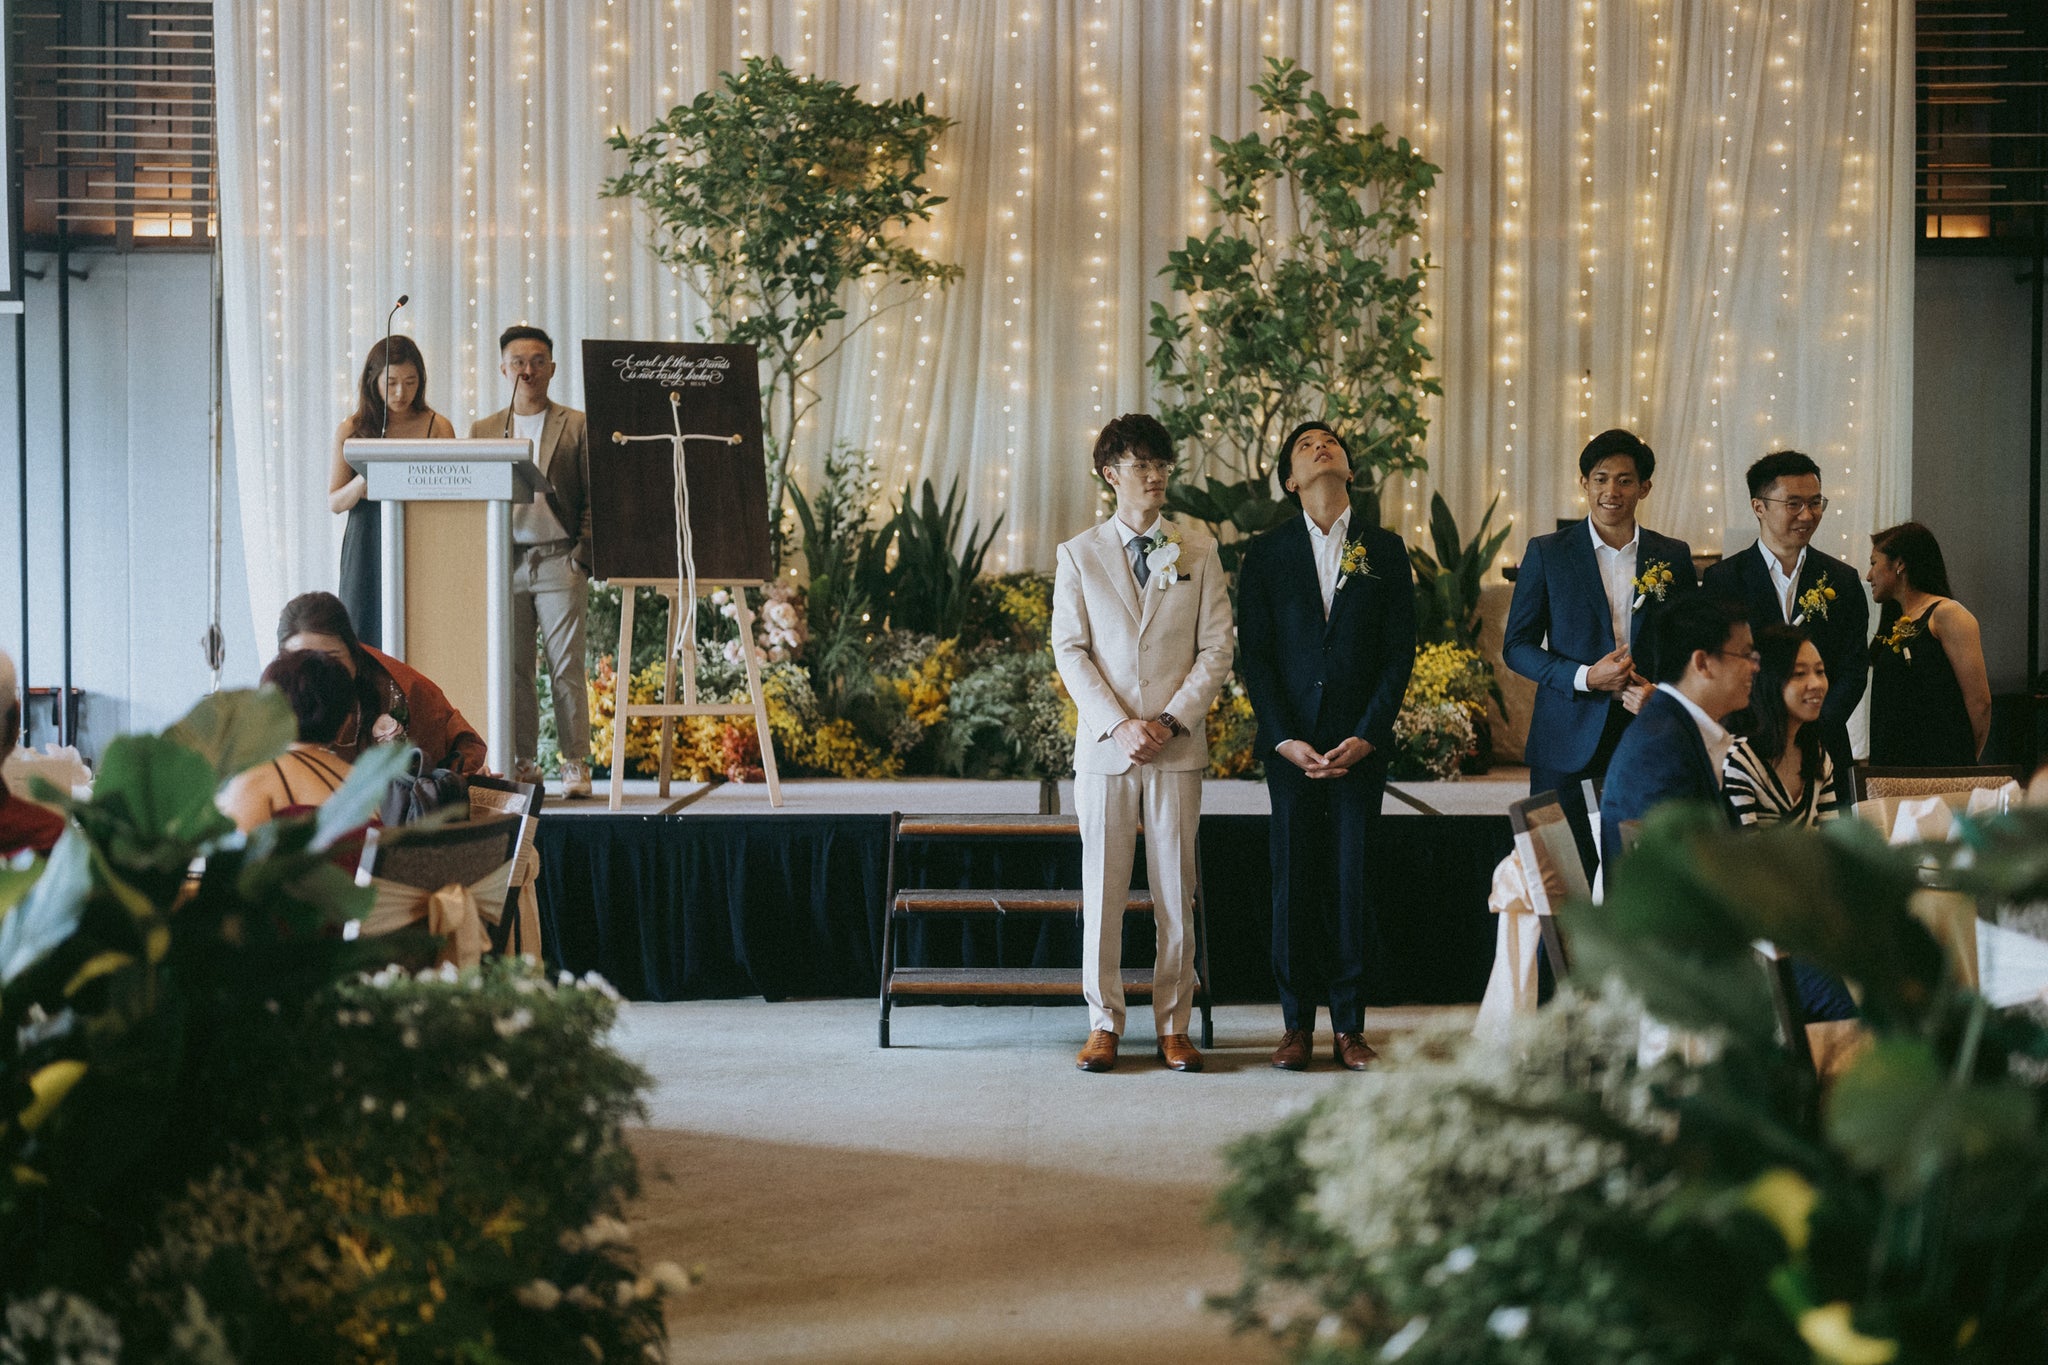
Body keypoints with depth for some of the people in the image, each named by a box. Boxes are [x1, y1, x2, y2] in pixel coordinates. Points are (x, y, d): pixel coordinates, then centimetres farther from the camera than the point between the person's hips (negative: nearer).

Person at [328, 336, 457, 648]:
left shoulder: (437, 427, 4)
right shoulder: (352, 430, 6)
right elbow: (335, 503, 4)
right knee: (366, 643, -4)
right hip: (367, 549, 1)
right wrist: (366, 478, -15)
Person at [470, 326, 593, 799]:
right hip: (504, 563, 3)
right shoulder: (483, 430, 14)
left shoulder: (577, 426, 5)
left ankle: (576, 765, -2)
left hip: (559, 561, -3)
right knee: (512, 669, 2)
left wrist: (582, 558, -7)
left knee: (566, 667, -6)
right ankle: (521, 763, 9)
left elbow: (595, 498, 2)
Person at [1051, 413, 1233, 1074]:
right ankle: (1103, 1023, 11)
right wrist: (1117, 725, -11)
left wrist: (1172, 721, -9)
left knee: (1176, 892, 2)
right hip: (1104, 745, 0)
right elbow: (1070, 651, 0)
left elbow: (1216, 649, 4)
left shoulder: (1199, 552, 8)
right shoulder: (1078, 555, 7)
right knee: (1102, 889, 2)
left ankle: (1173, 1025, 10)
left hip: (1178, 747, 0)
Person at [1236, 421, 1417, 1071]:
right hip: (1290, 740, 0)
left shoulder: (1385, 550, 8)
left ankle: (1349, 1024, 8)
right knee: (1294, 879, 1)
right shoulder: (1266, 553, 7)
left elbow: (1400, 651, 4)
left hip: (1361, 741, 0)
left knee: (1352, 880, 1)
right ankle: (1298, 1023, 8)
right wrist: (1282, 738, -8)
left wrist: (1367, 735, -7)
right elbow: (1254, 653, 2)